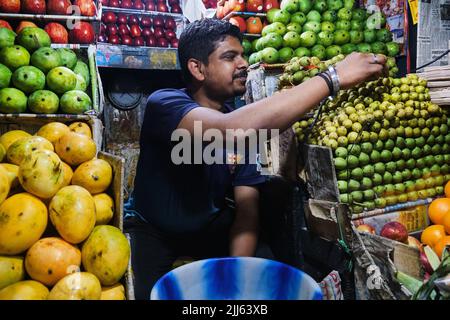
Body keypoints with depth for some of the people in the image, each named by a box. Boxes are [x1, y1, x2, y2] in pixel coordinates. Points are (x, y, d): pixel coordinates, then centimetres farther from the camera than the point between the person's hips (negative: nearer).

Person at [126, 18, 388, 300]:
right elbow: (233, 129, -45)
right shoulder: (164, 103, -24)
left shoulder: (243, 122, -7)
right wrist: (334, 77, -42)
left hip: (214, 230, 3)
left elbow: (247, 208, -13)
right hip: (155, 234, -3)